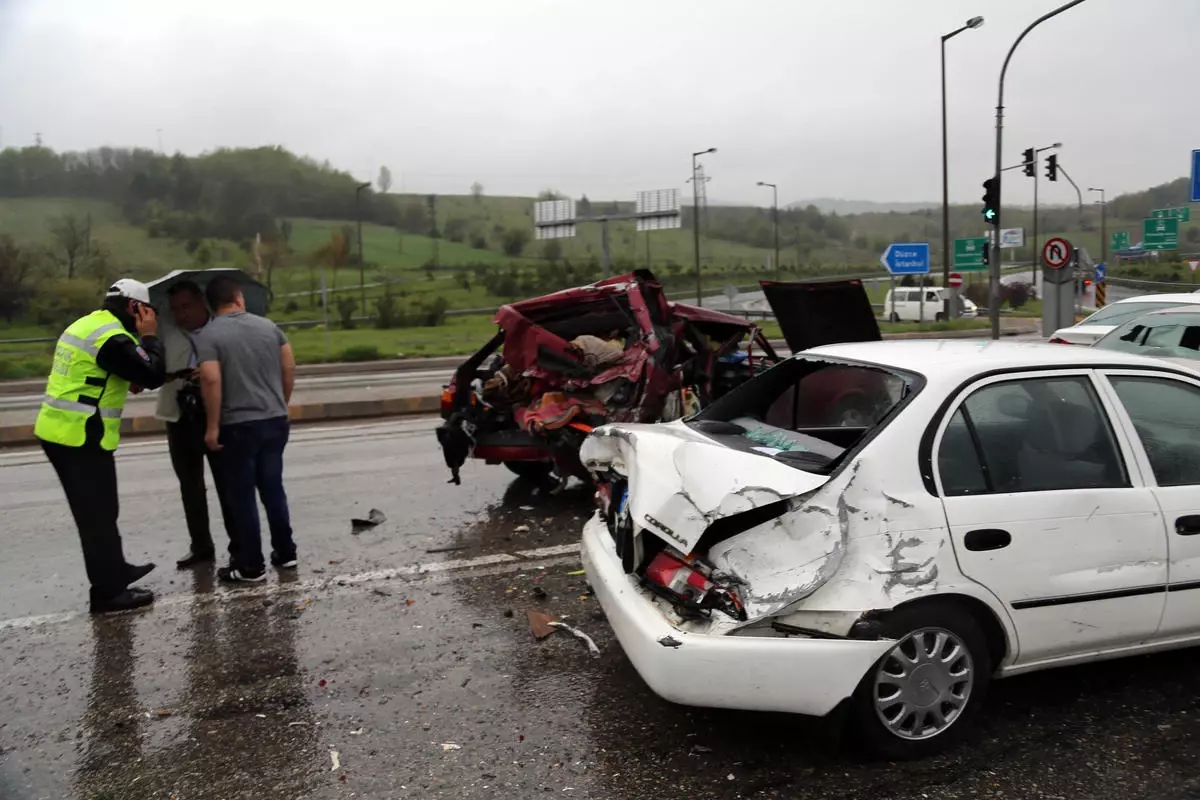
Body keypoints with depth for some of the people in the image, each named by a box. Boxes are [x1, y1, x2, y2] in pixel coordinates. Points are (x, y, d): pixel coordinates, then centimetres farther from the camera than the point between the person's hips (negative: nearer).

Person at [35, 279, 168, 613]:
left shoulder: (85, 324, 14)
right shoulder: (113, 338, -18)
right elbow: (152, 376, -16)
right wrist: (150, 336, -4)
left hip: (57, 431, 10)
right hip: (82, 438, -10)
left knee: (100, 511, 21)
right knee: (98, 516, -1)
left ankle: (115, 570, 35)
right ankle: (107, 593, 6)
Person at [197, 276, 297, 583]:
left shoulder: (209, 335, -8)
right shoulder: (268, 326, 5)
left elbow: (211, 380, -18)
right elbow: (289, 369, 6)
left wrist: (212, 426, -12)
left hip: (238, 425, -4)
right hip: (275, 420, 5)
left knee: (242, 495, 4)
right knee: (273, 488, 16)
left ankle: (251, 566, 10)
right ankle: (285, 552, 23)